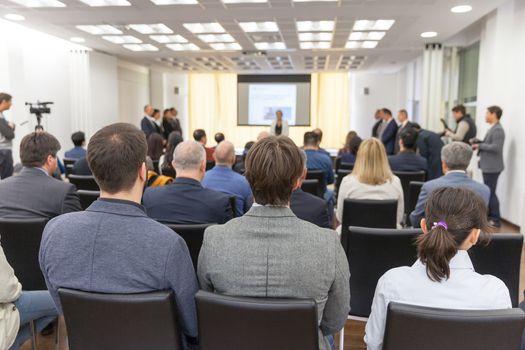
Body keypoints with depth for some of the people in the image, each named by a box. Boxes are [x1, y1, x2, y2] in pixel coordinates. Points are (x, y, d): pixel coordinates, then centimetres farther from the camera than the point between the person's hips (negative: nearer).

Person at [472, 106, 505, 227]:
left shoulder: (498, 129, -17)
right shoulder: (493, 128, 15)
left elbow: (496, 147, -25)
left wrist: (479, 146, -17)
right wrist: (478, 144, 6)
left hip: (492, 167, -10)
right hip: (488, 166, 10)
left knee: (491, 193, -5)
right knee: (488, 192, 16)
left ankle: (496, 220, 1)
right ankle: (489, 216, 26)